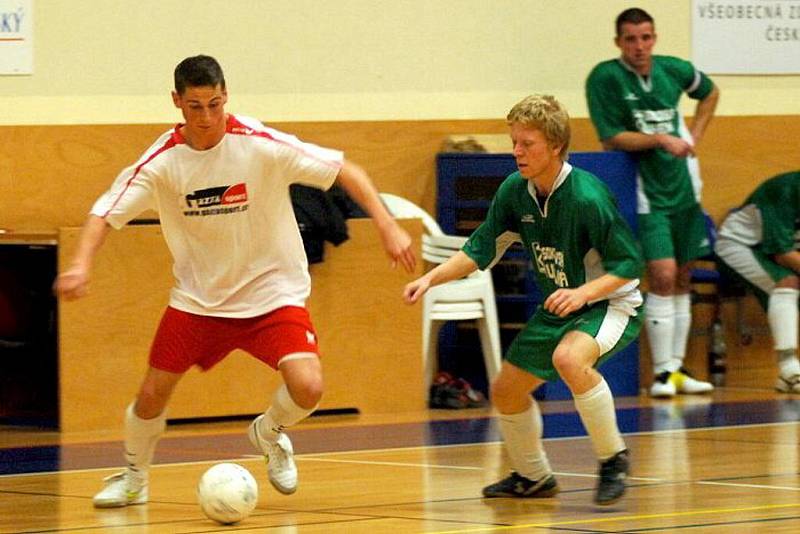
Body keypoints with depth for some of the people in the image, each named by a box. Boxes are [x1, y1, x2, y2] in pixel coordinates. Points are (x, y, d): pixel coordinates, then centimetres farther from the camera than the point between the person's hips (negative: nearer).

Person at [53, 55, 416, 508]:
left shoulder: (261, 145, -19)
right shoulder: (163, 161, -12)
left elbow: (344, 170, -14)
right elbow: (106, 212, -11)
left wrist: (388, 226, -24)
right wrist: (82, 264, -30)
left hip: (272, 291, -2)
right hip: (198, 296, 2)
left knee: (307, 388, -22)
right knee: (152, 396, 1)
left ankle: (270, 433, 15)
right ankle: (134, 479, 32)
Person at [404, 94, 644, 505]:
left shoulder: (588, 197, -27)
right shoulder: (514, 192, -7)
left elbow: (629, 265, -22)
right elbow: (480, 249, 3)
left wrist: (584, 292, -35)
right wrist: (431, 278, -9)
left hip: (611, 303, -8)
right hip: (557, 307, 8)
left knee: (569, 358, -38)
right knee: (506, 390, 10)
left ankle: (613, 459, -19)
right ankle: (533, 476, 35)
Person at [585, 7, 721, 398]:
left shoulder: (674, 70, 3)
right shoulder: (605, 78, -11)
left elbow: (709, 92, 24)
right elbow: (611, 138, -14)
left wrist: (694, 136, 12)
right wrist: (660, 138, -23)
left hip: (683, 186, 5)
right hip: (646, 193, -5)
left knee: (683, 278, 8)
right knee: (663, 276, -15)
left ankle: (677, 369, 16)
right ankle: (662, 372, -10)